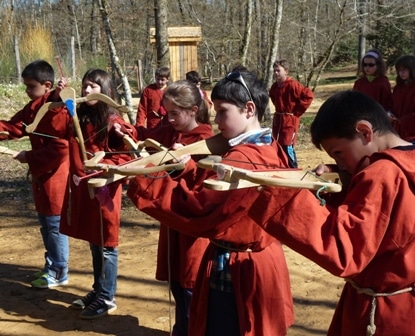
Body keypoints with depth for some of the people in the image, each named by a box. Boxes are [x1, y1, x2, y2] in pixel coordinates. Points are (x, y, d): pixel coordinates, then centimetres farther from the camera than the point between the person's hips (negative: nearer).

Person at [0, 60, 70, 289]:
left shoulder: (58, 109, -19)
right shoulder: (34, 107, 10)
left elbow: (60, 147, -23)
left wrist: (29, 157, -17)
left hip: (54, 175, -9)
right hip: (41, 173, 9)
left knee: (55, 224, 1)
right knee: (45, 223, 18)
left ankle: (59, 272, 12)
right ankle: (51, 265, 30)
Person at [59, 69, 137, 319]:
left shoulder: (114, 123, -13)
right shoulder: (79, 117, 8)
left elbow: (129, 154, -13)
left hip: (104, 188, -7)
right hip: (81, 187, 7)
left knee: (106, 245, 3)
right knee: (94, 243, 17)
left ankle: (107, 298, 15)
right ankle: (98, 291, 31)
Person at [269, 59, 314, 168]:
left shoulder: (293, 85, -16)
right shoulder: (274, 86, 8)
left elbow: (309, 95, -21)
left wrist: (297, 111, -15)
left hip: (290, 120, -8)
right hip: (277, 120, 8)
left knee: (287, 147, -10)